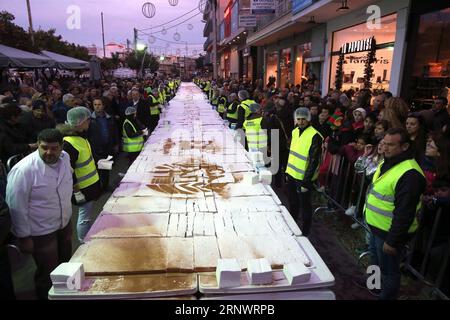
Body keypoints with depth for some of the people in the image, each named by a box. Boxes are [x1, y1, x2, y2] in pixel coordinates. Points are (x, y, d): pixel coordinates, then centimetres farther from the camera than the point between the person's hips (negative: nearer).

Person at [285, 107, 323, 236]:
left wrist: (306, 182, -19)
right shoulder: (295, 131, 5)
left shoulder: (314, 136, -19)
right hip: (292, 174, 7)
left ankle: (305, 233, 24)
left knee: (304, 206, 7)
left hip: (303, 177, -7)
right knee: (292, 202, 23)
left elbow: (314, 161, -19)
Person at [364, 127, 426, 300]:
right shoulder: (387, 162, 4)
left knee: (388, 269, 9)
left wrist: (392, 241, -23)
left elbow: (405, 213, -28)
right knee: (375, 259, 29)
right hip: (375, 226, 10)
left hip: (389, 232, -10)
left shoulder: (409, 174, -29)